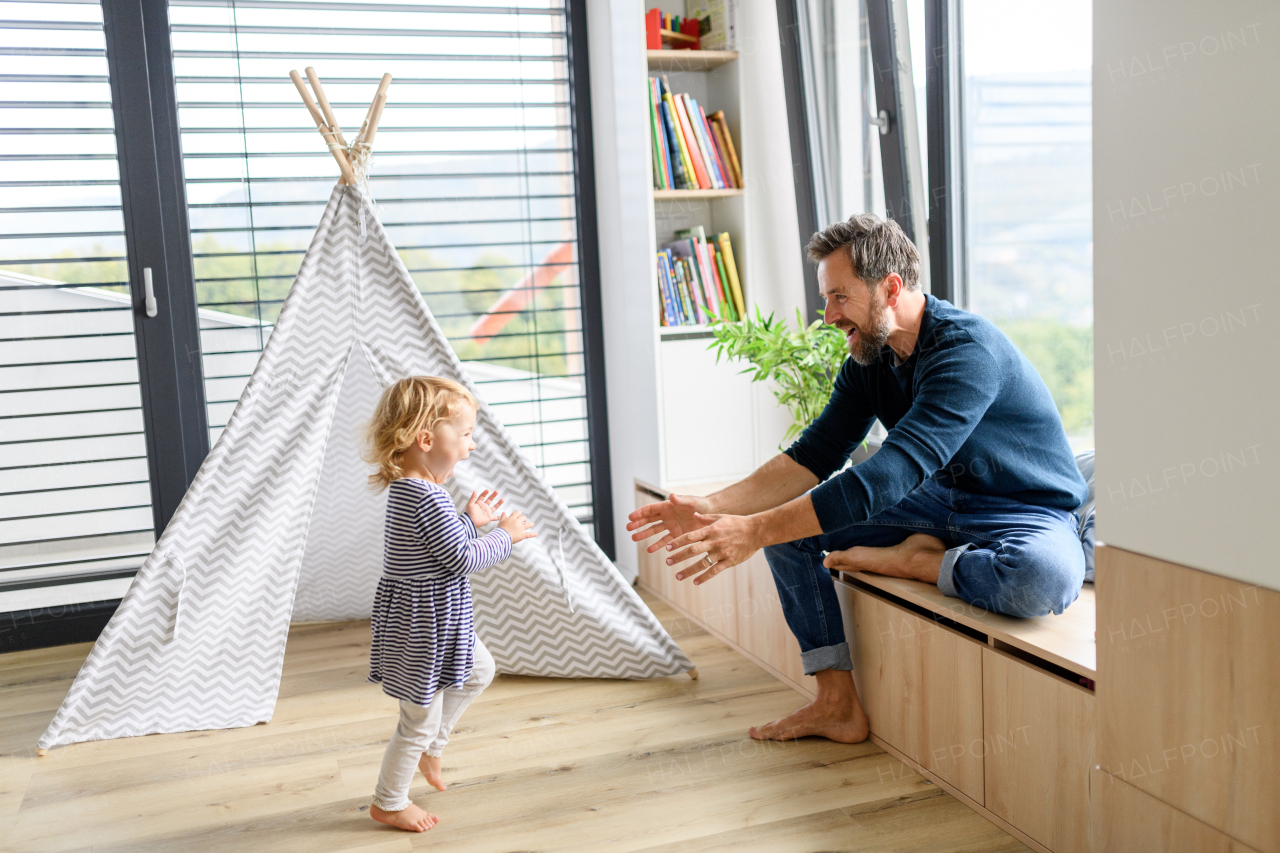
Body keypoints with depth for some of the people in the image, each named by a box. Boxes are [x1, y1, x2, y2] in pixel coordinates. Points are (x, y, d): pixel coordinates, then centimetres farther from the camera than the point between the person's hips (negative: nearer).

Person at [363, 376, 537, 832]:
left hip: (435, 620, 10)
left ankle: (428, 748, 37)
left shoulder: (407, 488, 3)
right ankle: (388, 803, 26)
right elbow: (462, 559, -25)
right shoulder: (427, 498, -29)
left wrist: (471, 520, 7)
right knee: (421, 718, 7)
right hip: (422, 625, -10)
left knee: (479, 671, 26)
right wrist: (505, 536, -13)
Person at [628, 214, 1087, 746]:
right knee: (789, 517, -5)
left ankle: (914, 561, -11)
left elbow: (890, 476, -38)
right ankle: (838, 703, -4)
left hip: (1029, 509, -7)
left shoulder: (968, 349, -29)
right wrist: (714, 508, -20)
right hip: (940, 497, 7)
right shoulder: (869, 359, -2)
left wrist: (755, 531, -41)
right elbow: (814, 456, -5)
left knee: (1046, 579, -42)